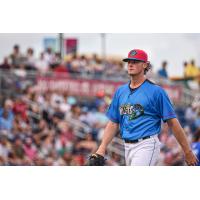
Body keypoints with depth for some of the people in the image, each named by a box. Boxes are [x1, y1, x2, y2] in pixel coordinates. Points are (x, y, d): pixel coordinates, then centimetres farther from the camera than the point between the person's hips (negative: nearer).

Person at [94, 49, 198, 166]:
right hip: (128, 146, 7)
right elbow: (113, 123, 15)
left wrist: (188, 152, -6)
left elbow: (173, 122, -6)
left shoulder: (156, 91, -5)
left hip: (147, 146, -7)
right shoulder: (120, 91, 12)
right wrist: (102, 149, 4)